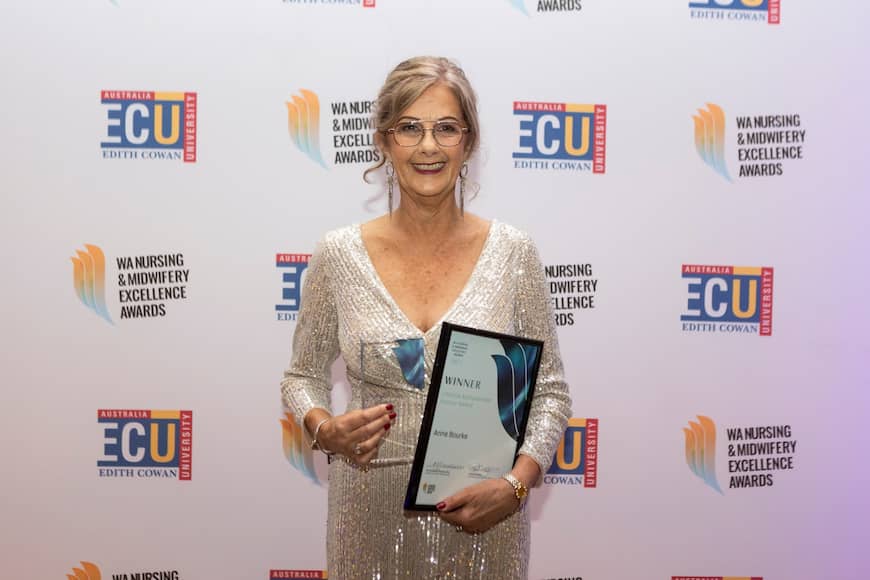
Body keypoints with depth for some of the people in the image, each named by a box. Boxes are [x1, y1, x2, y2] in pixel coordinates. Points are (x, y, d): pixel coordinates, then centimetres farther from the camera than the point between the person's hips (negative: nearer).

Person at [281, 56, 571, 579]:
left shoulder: (513, 252, -6)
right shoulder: (339, 255, -5)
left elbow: (550, 391, -1)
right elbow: (304, 375, 7)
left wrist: (515, 484, -15)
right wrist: (324, 429, -13)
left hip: (482, 516, 0)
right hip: (372, 515, 1)